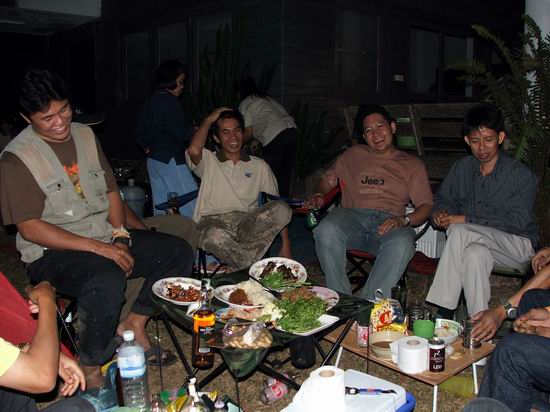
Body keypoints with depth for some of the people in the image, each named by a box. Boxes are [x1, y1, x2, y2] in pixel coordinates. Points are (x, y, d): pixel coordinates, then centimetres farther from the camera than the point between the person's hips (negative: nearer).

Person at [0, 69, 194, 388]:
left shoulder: (85, 134, 9)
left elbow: (111, 191, 12)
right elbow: (30, 229, -16)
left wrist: (120, 236, -5)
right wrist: (99, 248, -22)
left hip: (109, 237, 7)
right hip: (53, 252, -7)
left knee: (179, 251, -5)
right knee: (107, 281, -37)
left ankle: (134, 324, 4)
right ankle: (91, 368, -13)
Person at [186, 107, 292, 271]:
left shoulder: (259, 166, 19)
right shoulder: (208, 161, 12)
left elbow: (277, 204, 15)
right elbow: (194, 150, -13)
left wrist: (285, 244, 4)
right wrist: (209, 120, 5)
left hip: (247, 223, 3)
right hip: (213, 222, -2)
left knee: (283, 209, -26)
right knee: (215, 236, -39)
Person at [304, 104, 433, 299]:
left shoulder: (412, 164, 20)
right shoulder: (353, 154, 28)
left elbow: (426, 206, 9)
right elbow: (327, 179, 27)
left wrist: (404, 220, -12)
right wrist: (319, 196, 2)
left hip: (388, 221, -1)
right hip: (352, 215, 1)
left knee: (402, 243, -37)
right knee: (326, 230, -34)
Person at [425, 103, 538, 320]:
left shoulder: (522, 175, -9)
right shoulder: (462, 168, 7)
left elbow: (517, 222, -18)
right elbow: (443, 199, 17)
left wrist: (466, 219, -24)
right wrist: (438, 213, -10)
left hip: (517, 247, -4)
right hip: (477, 242, 4)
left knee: (459, 231, -31)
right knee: (474, 253, -35)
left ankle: (444, 313, -28)